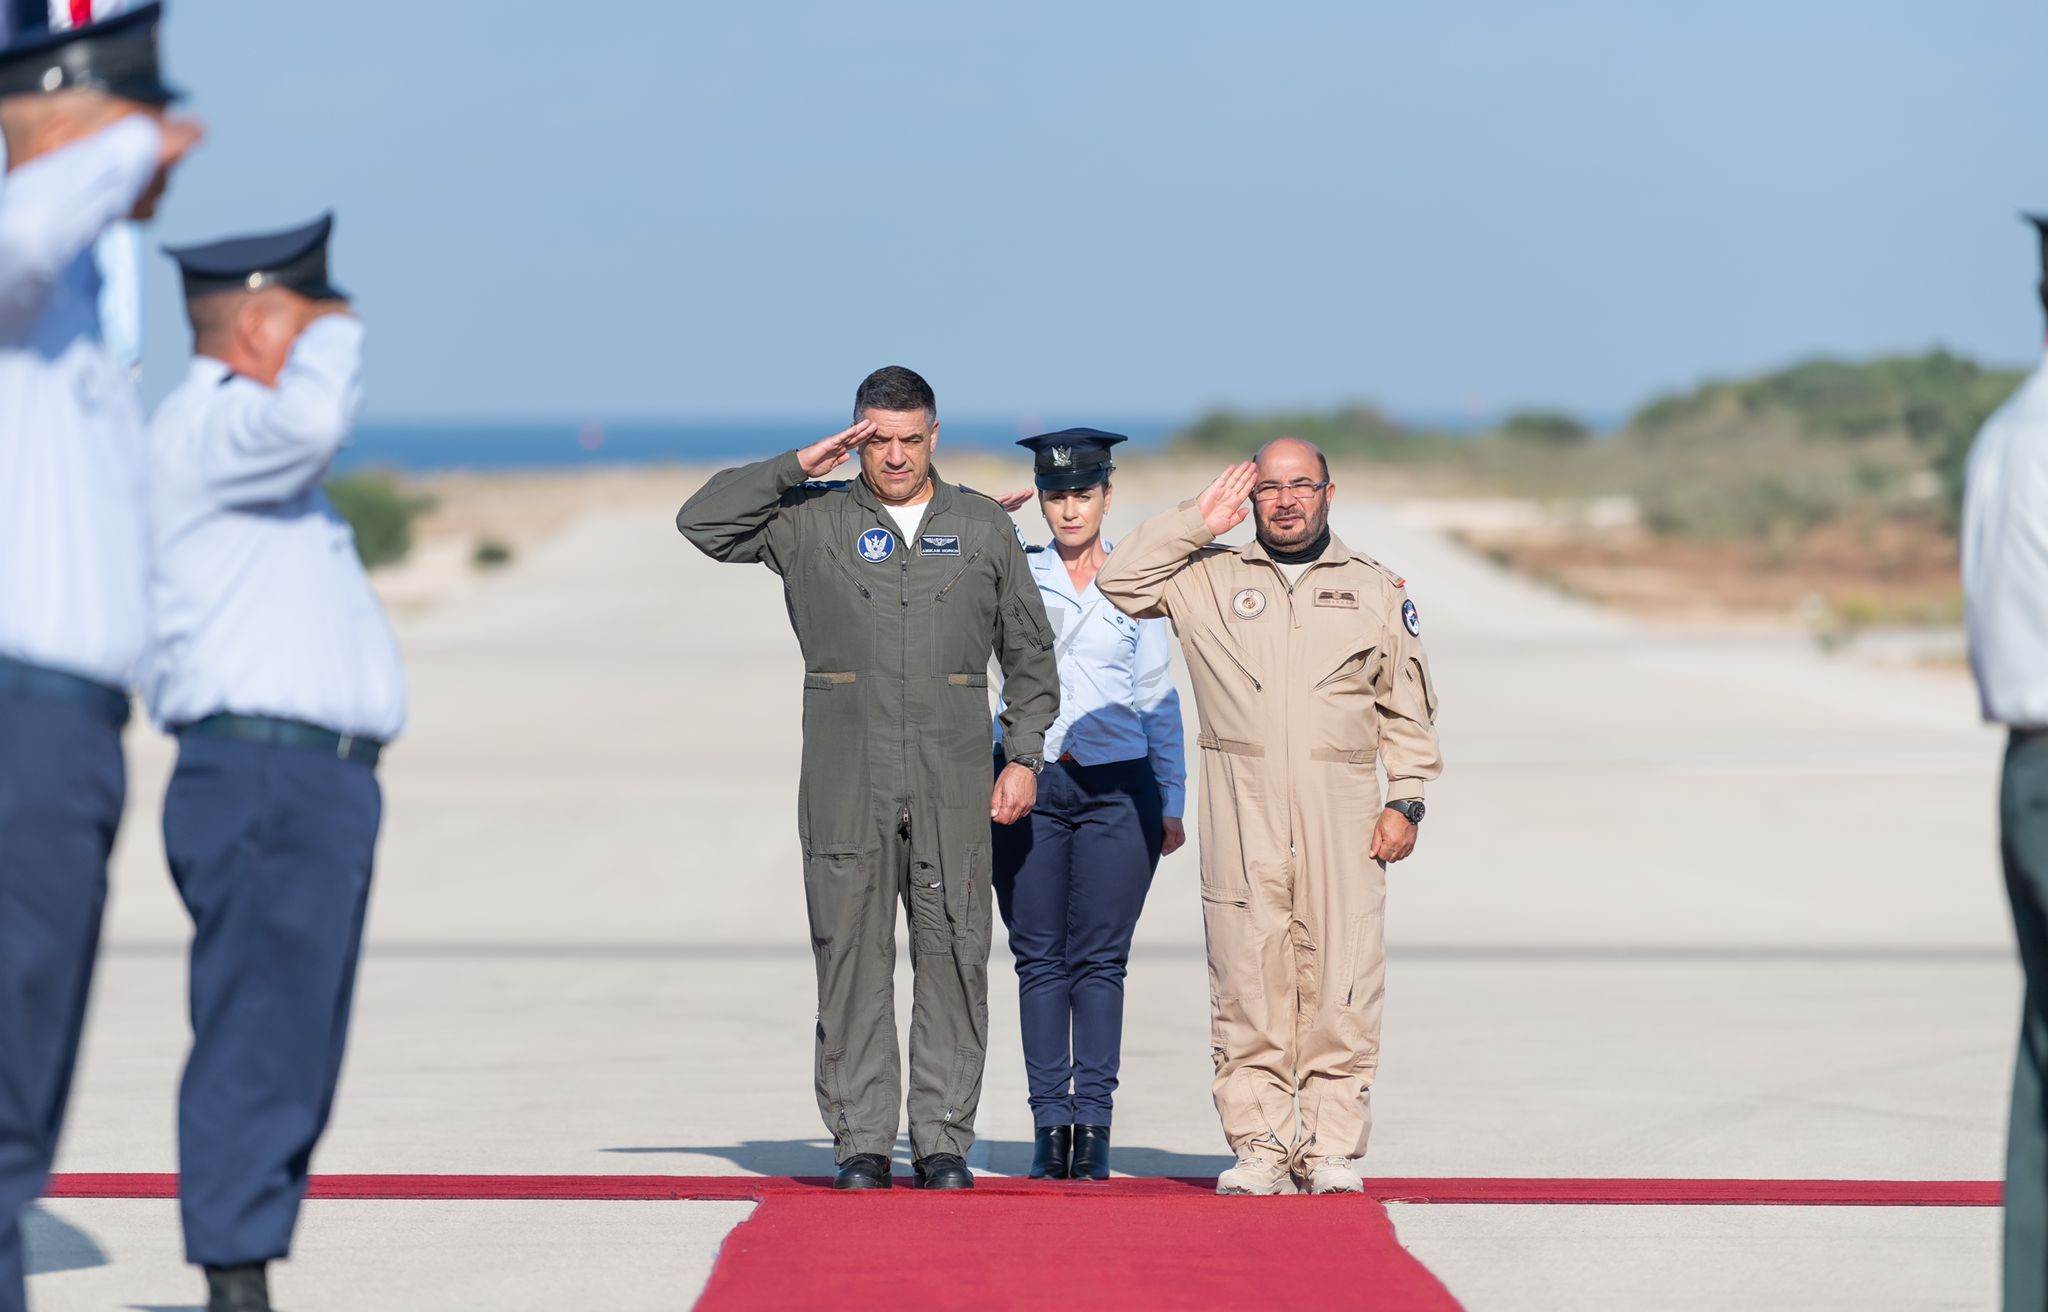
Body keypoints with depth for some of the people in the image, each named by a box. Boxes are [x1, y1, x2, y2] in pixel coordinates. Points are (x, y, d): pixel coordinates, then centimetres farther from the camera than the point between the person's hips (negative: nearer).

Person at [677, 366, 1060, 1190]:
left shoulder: (984, 527, 11)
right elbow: (701, 522, -2)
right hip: (846, 784, -1)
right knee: (852, 956, -1)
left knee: (953, 954, -1)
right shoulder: (810, 522, 7)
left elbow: (1029, 653, 14)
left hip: (953, 782, 1)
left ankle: (943, 1141, 4)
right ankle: (861, 1142, 3)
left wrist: (1025, 756, 5)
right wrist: (800, 466, -5)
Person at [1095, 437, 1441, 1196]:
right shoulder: (1207, 578, 14)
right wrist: (1198, 524, 5)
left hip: (1341, 817, 0)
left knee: (1341, 986, -5)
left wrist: (1406, 800, 5)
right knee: (1248, 986, -3)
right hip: (1241, 813, 0)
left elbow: (1408, 709, 15)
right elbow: (1119, 582, 5)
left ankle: (1333, 1150, 0)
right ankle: (1258, 1147, 1)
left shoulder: (1377, 590, 15)